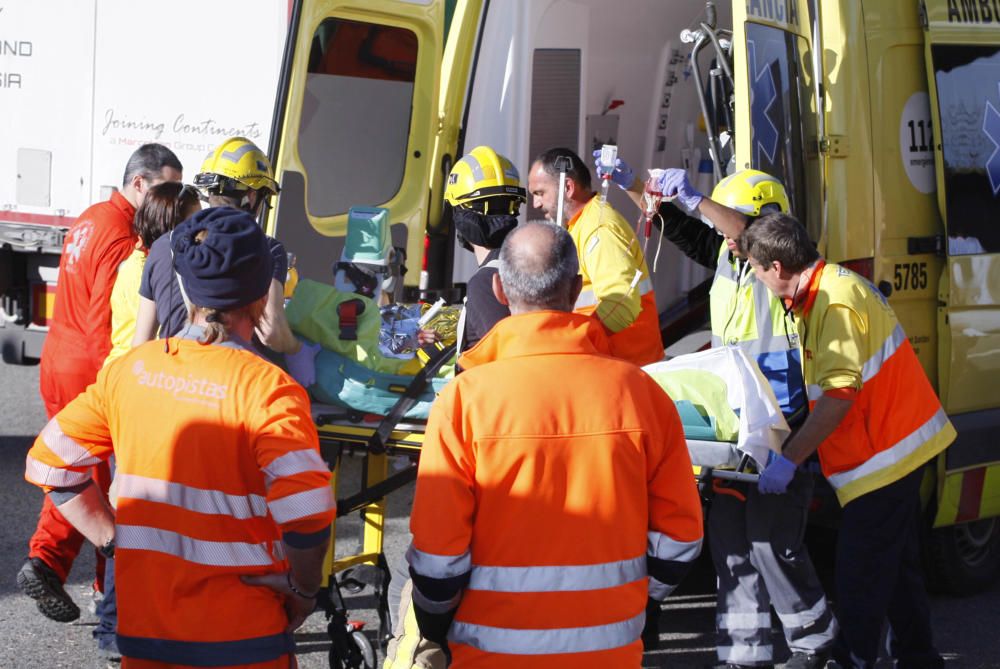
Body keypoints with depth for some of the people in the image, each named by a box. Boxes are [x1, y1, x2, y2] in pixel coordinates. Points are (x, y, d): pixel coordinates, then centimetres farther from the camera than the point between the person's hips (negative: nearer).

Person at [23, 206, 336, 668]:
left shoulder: (128, 370, -1)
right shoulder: (267, 387, -16)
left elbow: (48, 462, 5)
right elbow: (306, 510, -27)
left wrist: (115, 540, 8)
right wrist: (302, 588, -11)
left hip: (142, 630, 4)